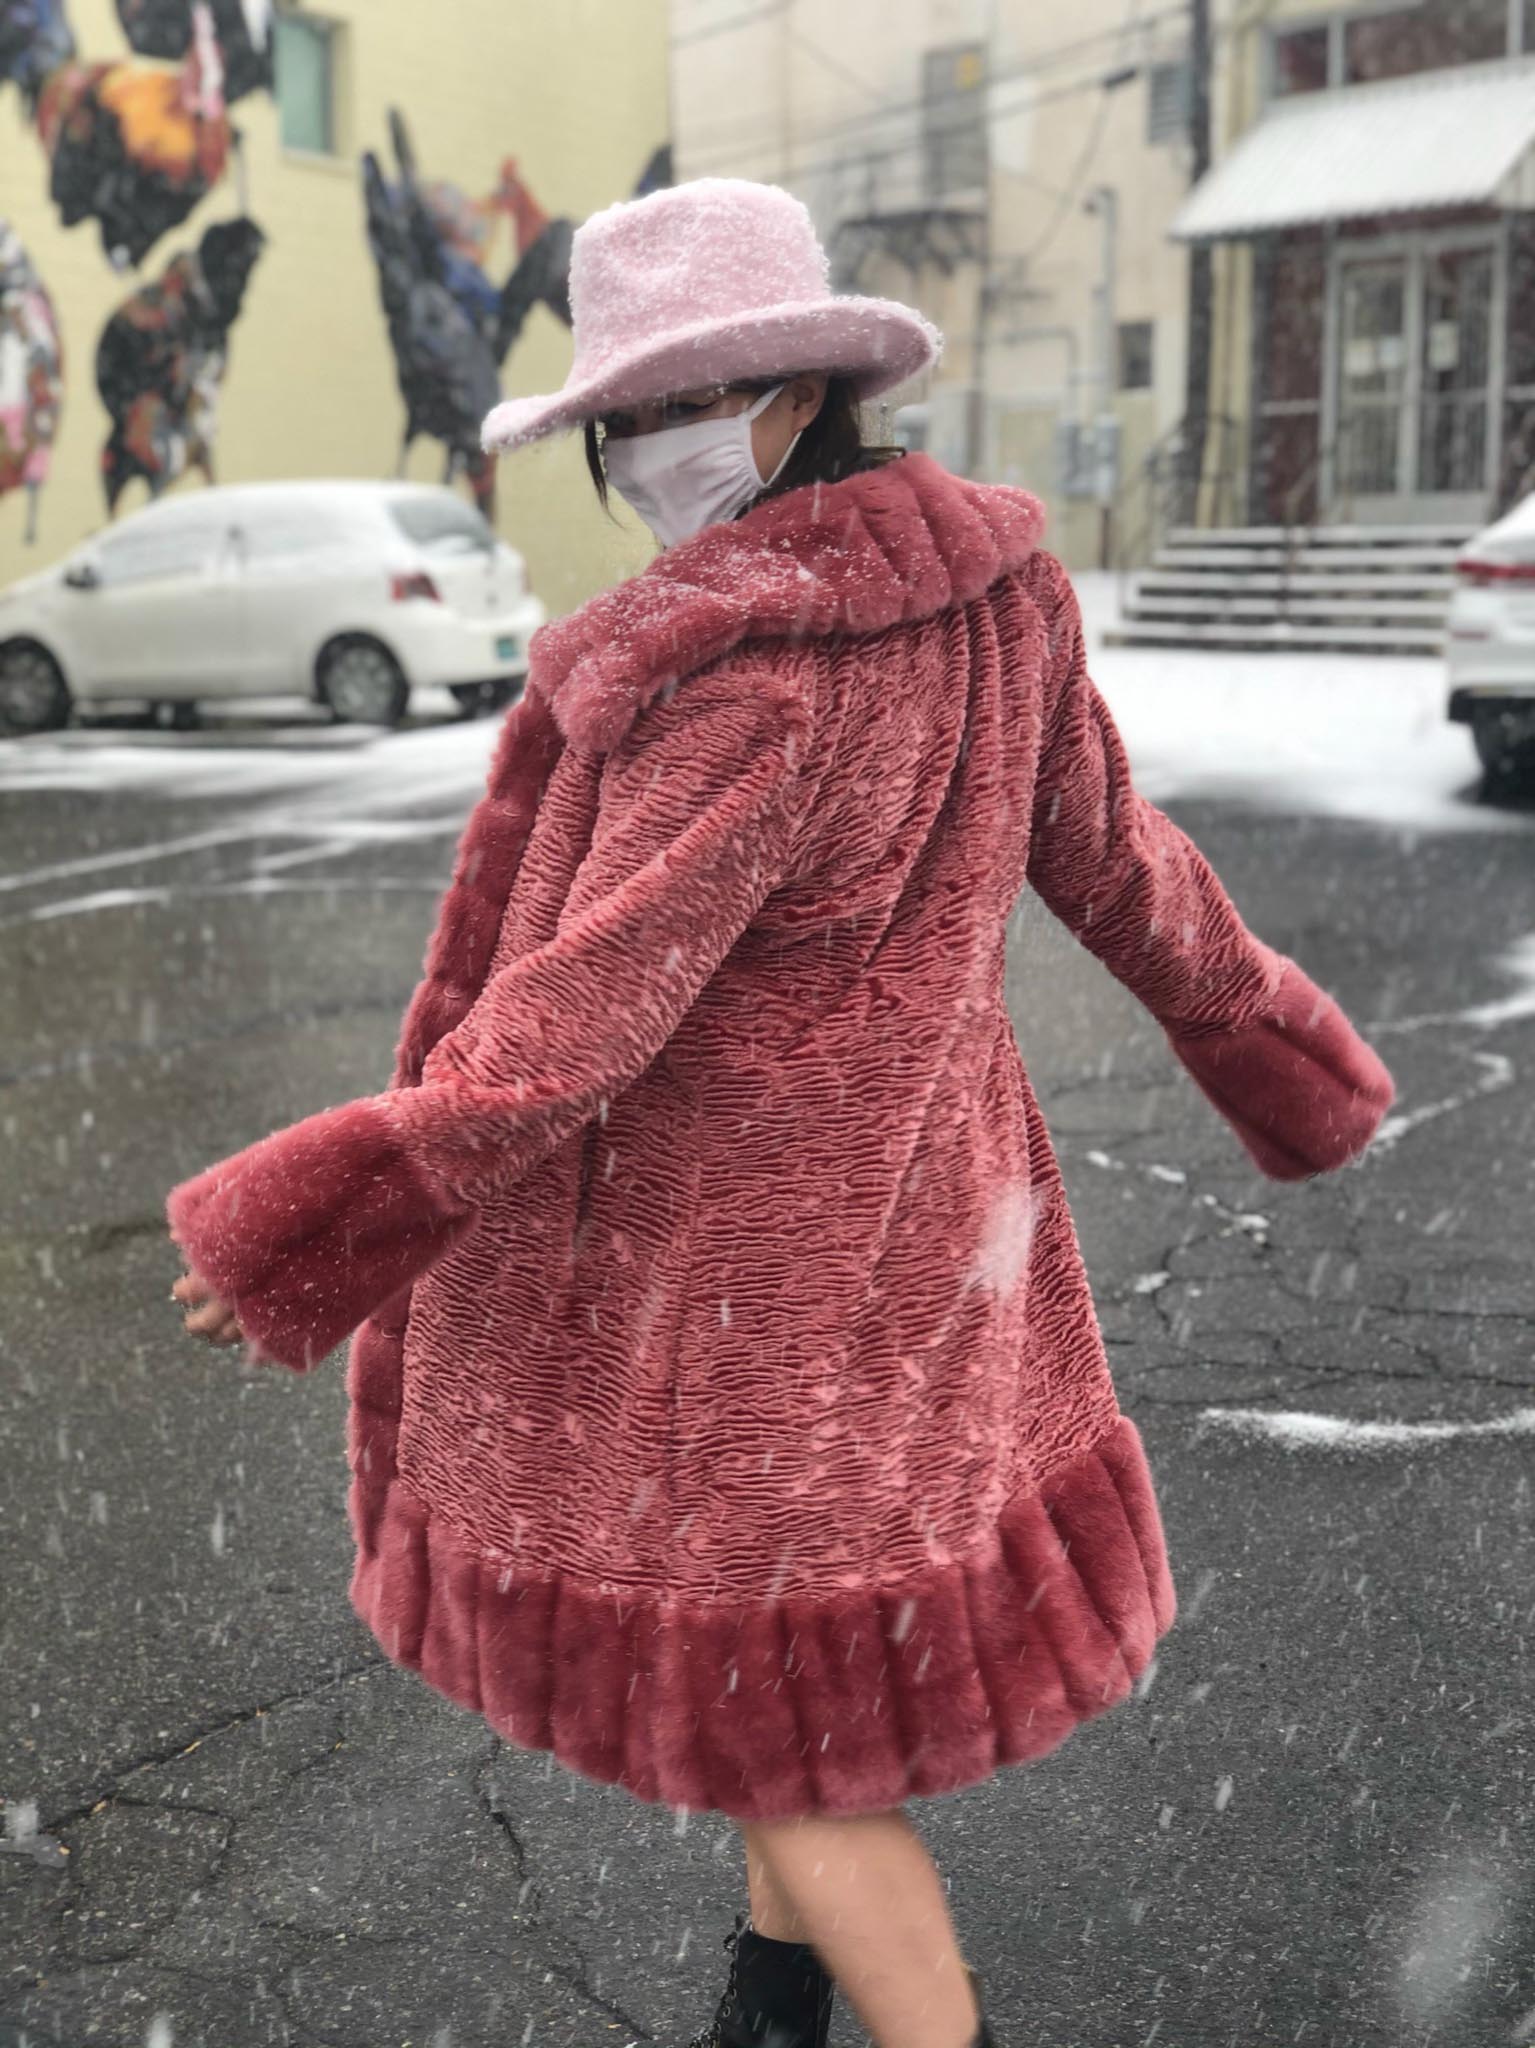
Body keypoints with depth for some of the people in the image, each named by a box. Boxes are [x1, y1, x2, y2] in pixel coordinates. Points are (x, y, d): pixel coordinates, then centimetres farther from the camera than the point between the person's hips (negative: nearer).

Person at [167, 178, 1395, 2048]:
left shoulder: (754, 665, -26)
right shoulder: (984, 598, -1)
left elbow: (598, 991, -28)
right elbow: (1114, 860, 6)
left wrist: (307, 1225, -25)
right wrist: (1279, 1056, 19)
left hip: (740, 1243, -8)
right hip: (908, 1192, 9)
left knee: (760, 1694, 9)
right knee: (797, 1591, 26)